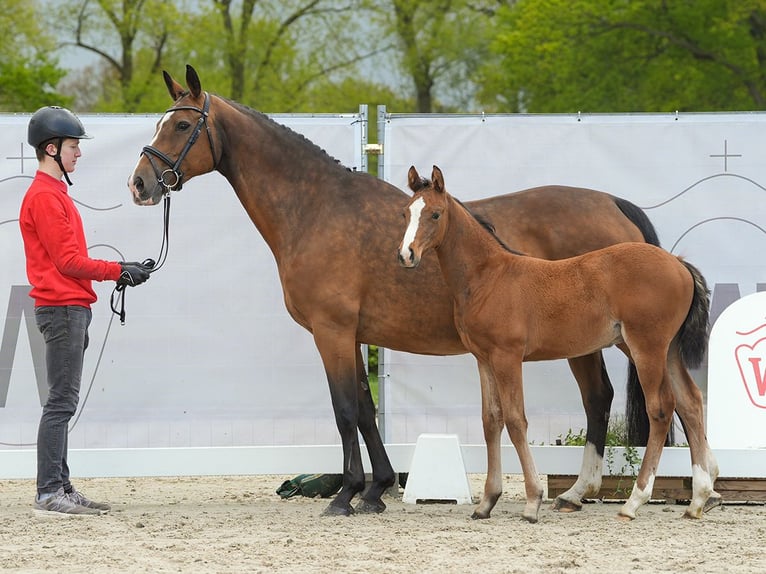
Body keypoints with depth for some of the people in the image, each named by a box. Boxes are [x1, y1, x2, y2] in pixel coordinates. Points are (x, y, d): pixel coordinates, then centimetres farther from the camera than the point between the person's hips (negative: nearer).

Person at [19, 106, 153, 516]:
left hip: (69, 308, 10)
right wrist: (119, 271, -10)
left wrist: (115, 272, 11)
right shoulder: (45, 197, -13)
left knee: (63, 402, 11)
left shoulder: (54, 193, 18)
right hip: (62, 308, -10)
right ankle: (49, 494, -10)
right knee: (61, 402, -10)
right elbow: (69, 261, -16)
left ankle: (60, 488, 13)